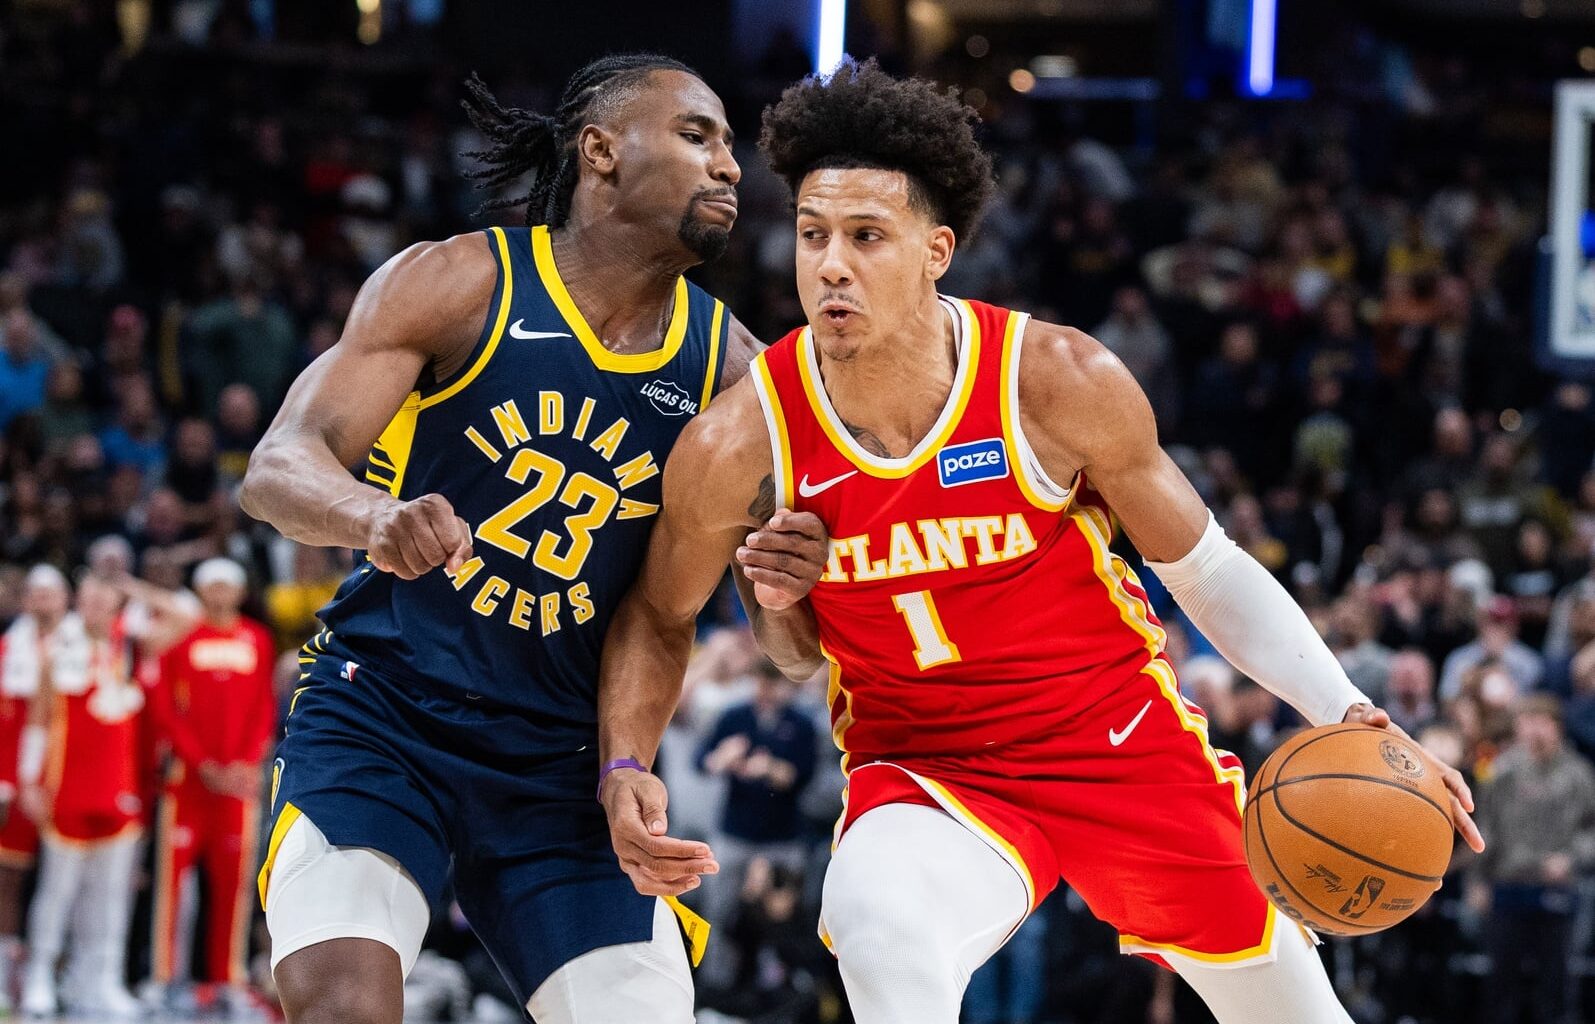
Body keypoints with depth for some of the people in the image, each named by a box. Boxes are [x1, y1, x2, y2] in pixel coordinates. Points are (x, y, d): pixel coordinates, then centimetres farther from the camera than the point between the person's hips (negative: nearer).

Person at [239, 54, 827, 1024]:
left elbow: (788, 646, 5)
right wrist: (377, 516, -37)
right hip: (380, 715, -4)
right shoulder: (457, 283, -7)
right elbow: (277, 469, -14)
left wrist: (783, 592, -21)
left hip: (559, 762, 4)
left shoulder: (729, 369, 2)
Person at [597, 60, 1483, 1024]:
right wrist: (627, 771, -14)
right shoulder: (738, 446, -18)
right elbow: (661, 616, 2)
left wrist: (1348, 716, -16)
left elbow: (1209, 572, -6)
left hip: (1123, 740, 1)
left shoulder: (1060, 383, -19)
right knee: (880, 927, -37)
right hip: (923, 770, -1)